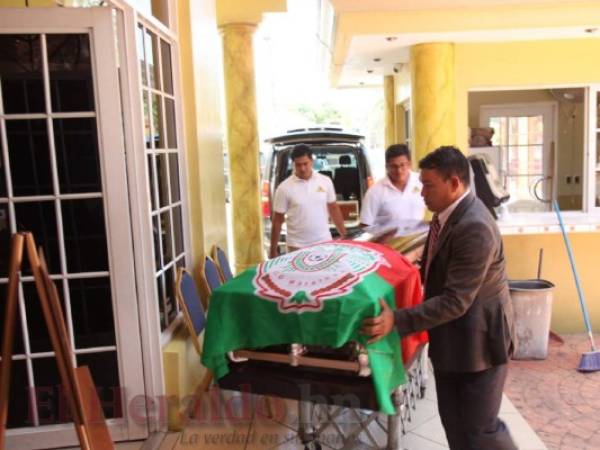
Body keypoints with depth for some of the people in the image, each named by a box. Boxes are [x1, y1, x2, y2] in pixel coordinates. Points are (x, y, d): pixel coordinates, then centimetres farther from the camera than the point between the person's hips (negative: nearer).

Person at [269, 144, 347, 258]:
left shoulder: (325, 181, 1)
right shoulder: (284, 188, -8)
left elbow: (333, 208, 11)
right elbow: (277, 221, -3)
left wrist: (344, 235, 11)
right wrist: (273, 249, -2)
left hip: (324, 242, 3)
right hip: (297, 246, -2)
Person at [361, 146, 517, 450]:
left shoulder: (474, 228, -29)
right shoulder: (447, 213, 3)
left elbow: (455, 301, -31)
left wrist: (397, 321, -34)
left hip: (477, 339, -9)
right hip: (450, 339, 9)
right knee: (452, 419, 19)